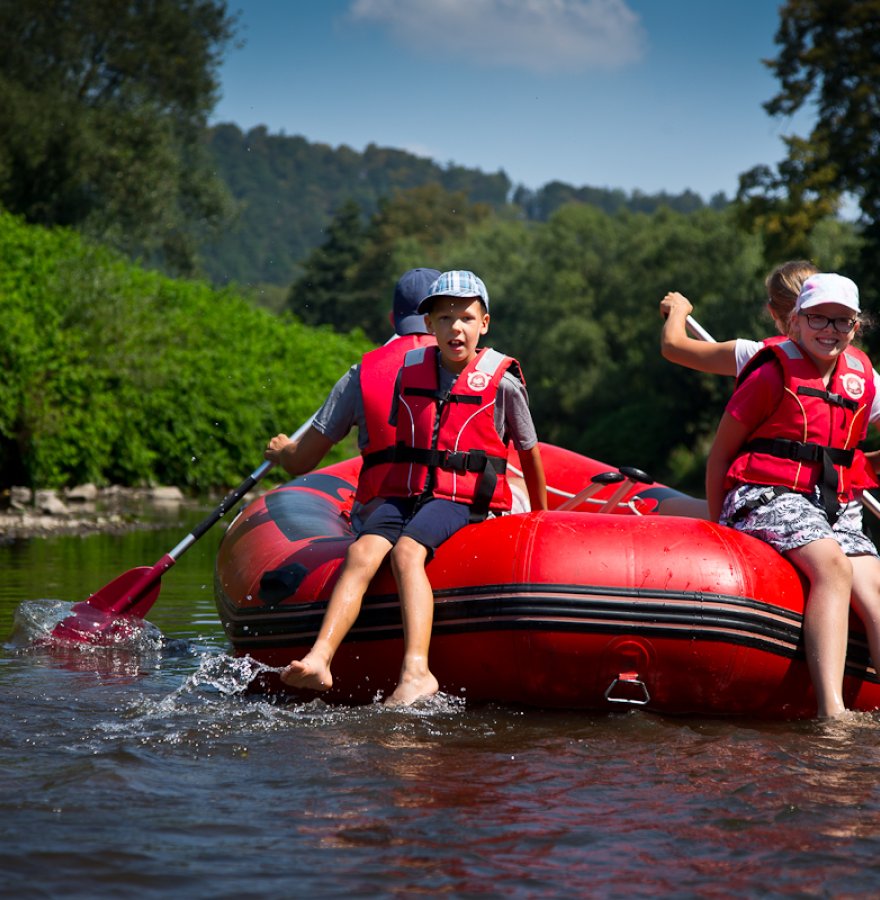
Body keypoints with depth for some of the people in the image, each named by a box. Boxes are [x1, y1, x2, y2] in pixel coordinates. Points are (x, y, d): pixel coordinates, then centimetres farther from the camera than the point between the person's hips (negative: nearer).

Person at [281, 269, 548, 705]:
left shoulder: (502, 381, -1)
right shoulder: (408, 369, 11)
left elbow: (528, 450, 12)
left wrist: (541, 514, 22)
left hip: (462, 501, -4)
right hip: (404, 493, 4)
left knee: (406, 551, -32)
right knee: (362, 552, -24)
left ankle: (416, 670, -46)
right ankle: (319, 660, -39)